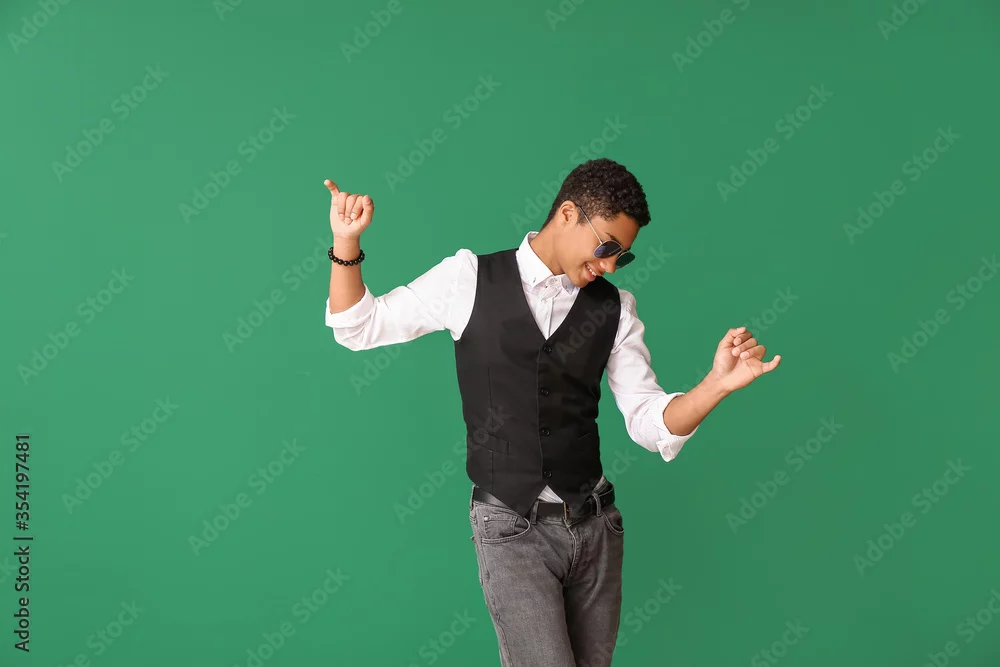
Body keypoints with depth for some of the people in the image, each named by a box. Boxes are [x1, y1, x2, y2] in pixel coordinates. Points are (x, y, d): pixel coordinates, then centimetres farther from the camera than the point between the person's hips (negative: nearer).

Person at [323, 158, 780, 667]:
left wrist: (718, 384, -16)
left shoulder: (614, 308, 4)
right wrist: (346, 244, -10)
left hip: (594, 523, 4)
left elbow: (649, 423, 1)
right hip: (512, 528, -3)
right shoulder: (469, 278, -2)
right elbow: (358, 328, 5)